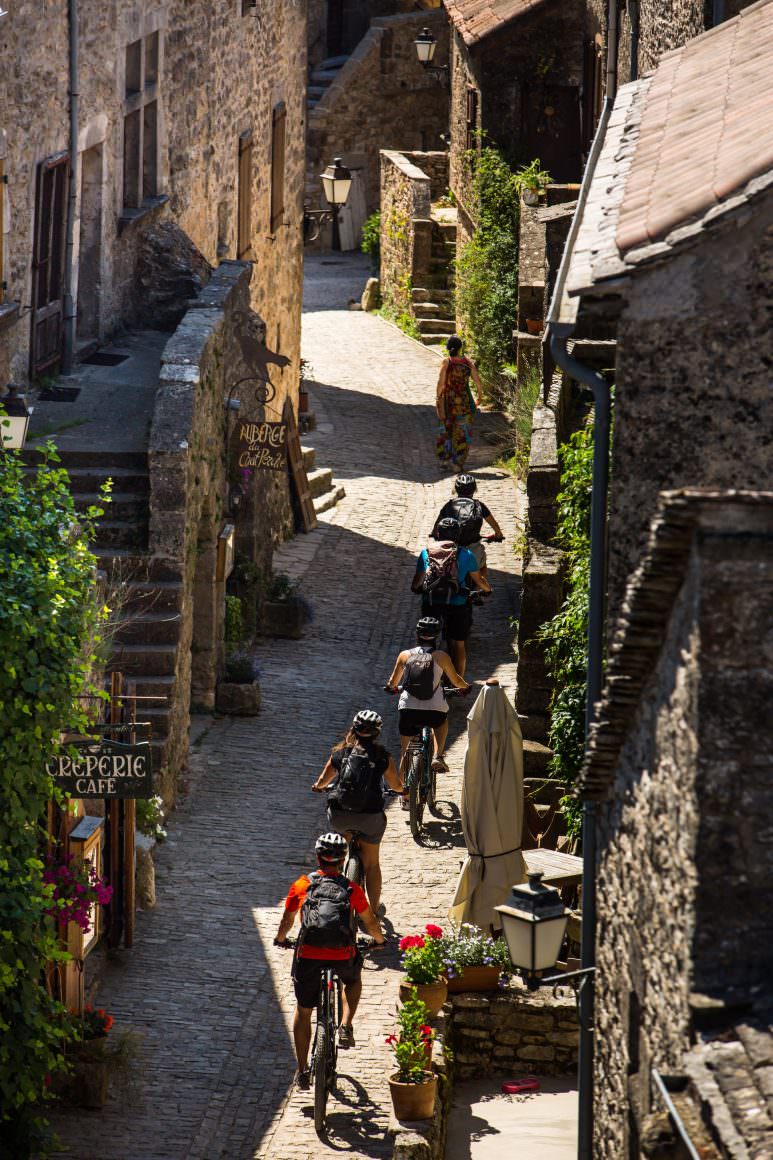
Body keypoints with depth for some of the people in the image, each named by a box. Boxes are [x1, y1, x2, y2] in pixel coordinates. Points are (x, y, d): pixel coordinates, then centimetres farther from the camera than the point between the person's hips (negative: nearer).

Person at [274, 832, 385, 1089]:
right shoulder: (351, 889, 9)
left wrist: (280, 939, 41)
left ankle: (302, 1071, 16)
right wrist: (379, 940, 39)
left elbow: (287, 920, 20)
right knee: (353, 980, 36)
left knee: (303, 1011, 17)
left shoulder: (302, 885, 9)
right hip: (343, 955, 0)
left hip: (308, 955, 0)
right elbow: (370, 921, 18)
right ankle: (345, 1027, 16)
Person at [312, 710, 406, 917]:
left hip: (339, 814, 1)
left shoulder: (340, 753, 0)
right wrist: (404, 789, 34)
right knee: (372, 863, 19)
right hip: (370, 816, -1)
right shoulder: (382, 757, -4)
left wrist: (318, 787, 37)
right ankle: (375, 910, 28)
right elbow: (396, 785, 10)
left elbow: (323, 780, 13)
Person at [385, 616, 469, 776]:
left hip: (407, 710, 1)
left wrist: (391, 686, 41)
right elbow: (456, 681, 11)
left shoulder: (405, 655, 5)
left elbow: (392, 683, 17)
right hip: (434, 712, -1)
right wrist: (466, 686, 34)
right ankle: (437, 756, 16)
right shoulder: (441, 656, 0)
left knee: (405, 750, 19)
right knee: (442, 721, 35)